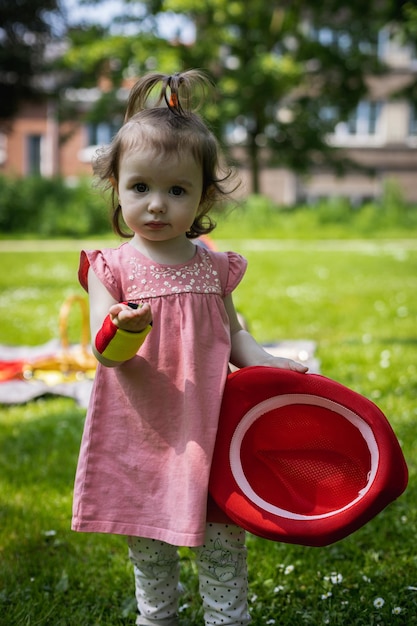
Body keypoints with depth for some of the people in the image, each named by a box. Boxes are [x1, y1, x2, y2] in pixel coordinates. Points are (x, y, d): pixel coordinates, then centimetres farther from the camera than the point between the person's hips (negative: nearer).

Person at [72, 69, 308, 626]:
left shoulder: (214, 267, 2)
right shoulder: (110, 267, -5)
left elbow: (232, 337, 11)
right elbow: (104, 350, -14)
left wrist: (269, 363, -8)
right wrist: (120, 334, -37)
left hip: (209, 432, 1)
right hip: (139, 436, -1)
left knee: (224, 548, 9)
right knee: (149, 553, 14)